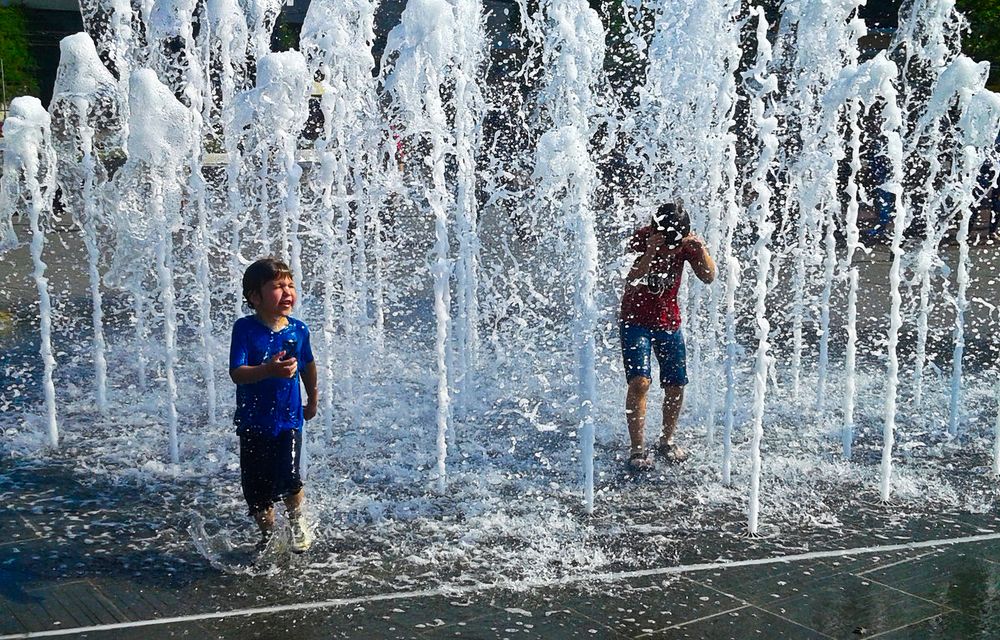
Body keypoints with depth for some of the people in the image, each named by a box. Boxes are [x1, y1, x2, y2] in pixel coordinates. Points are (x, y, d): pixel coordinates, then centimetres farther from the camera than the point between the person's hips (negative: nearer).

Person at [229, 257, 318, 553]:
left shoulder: (298, 329, -3)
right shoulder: (245, 328, -13)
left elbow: (308, 365, 16)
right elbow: (236, 373, -23)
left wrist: (313, 400, 25)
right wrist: (269, 370, -39)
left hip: (289, 419, 1)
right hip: (253, 421, -1)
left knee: (288, 479, -14)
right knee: (255, 487, 8)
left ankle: (298, 522, 18)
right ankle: (267, 533, 36)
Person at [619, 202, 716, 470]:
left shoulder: (687, 244, -8)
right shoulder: (641, 240, -20)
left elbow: (708, 277, -11)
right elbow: (630, 283, -31)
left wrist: (701, 249, -26)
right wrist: (650, 252, -42)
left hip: (670, 322, 4)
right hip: (636, 321, -4)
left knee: (676, 386, 6)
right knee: (639, 382, -18)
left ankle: (666, 441, 28)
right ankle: (637, 449, -11)